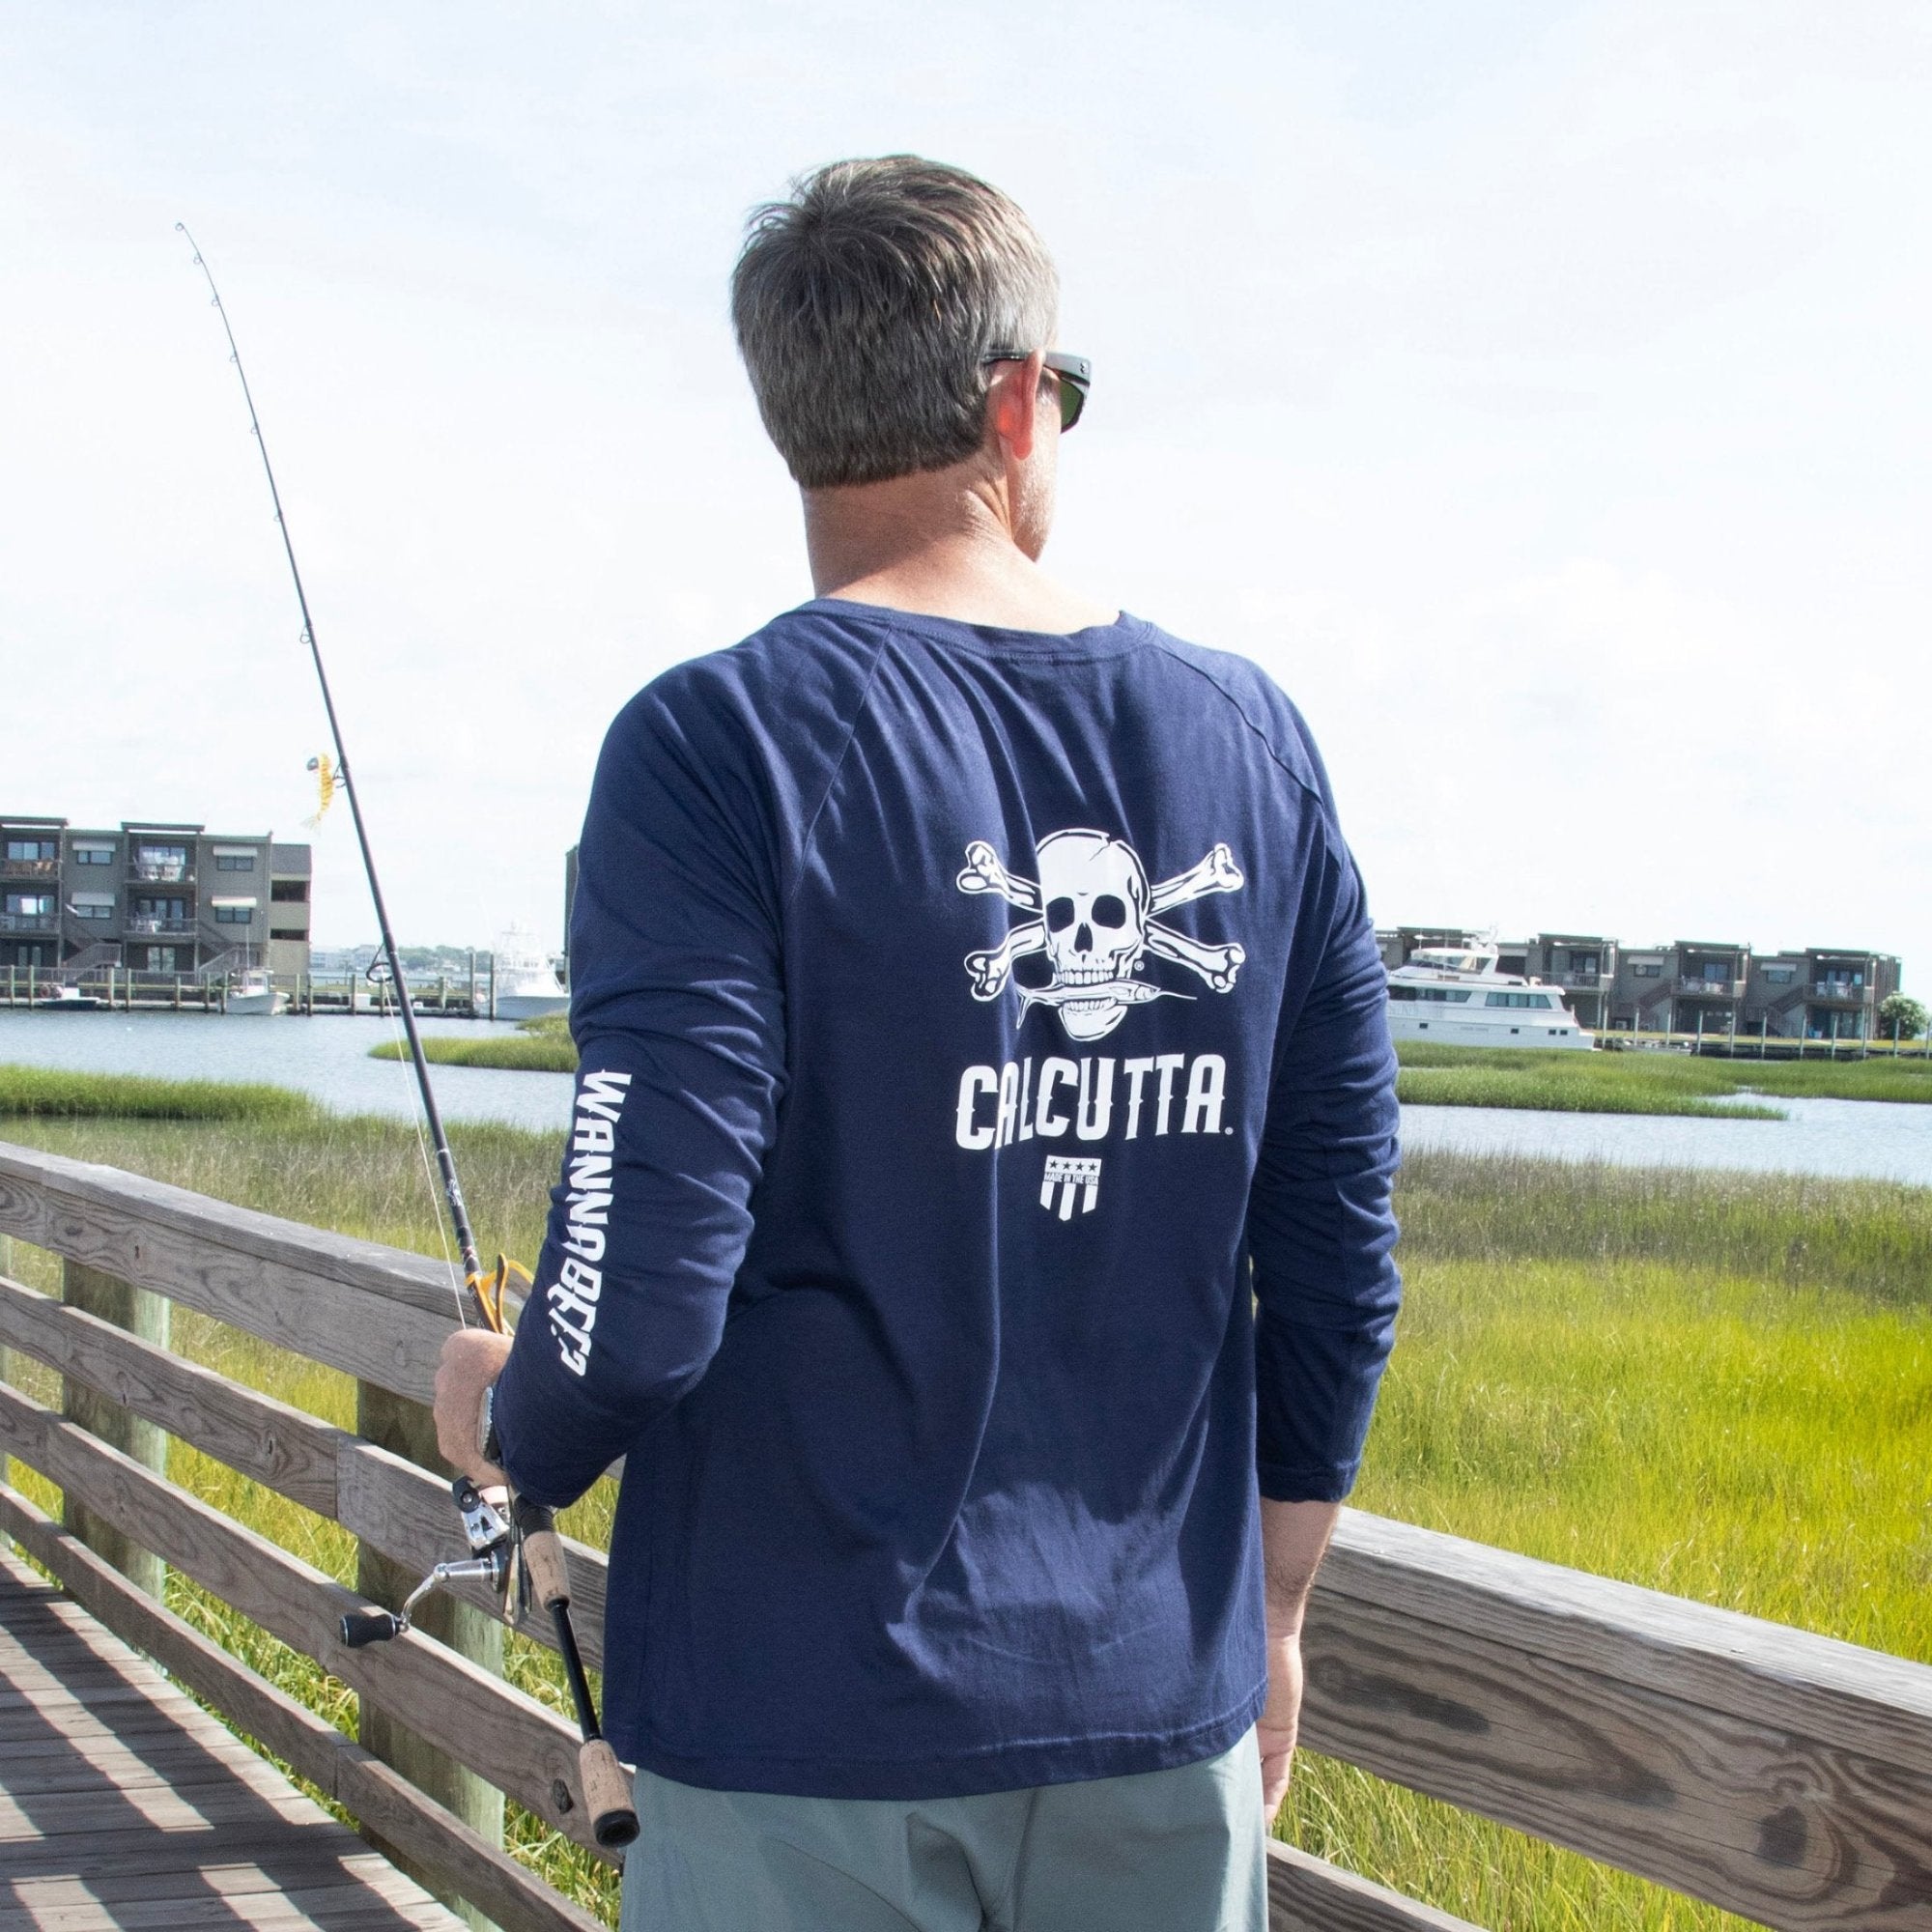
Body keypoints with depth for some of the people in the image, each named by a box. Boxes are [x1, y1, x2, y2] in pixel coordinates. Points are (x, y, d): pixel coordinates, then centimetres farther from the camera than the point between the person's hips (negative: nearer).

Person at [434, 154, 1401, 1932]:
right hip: (1160, 1713, 4)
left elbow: (646, 1299, -18)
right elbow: (1341, 1266, 4)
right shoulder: (1253, 743, 1)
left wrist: (511, 1425, 5)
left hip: (811, 1715, -3)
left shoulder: (723, 742, -12)